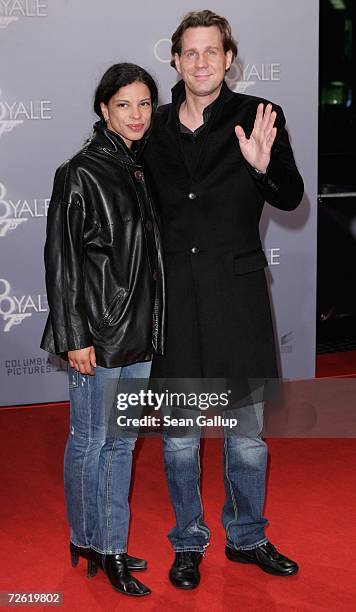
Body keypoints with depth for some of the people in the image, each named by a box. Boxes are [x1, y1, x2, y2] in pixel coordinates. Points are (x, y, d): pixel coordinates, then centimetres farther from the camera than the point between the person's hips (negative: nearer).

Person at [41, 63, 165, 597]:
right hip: (99, 331, -7)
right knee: (90, 441, 6)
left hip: (141, 332, 7)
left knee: (122, 442, 14)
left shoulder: (146, 168, 10)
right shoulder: (80, 173, -10)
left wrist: (155, 323, 15)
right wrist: (75, 336, -15)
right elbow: (62, 259, -12)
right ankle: (88, 541, 23)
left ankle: (111, 546, 26)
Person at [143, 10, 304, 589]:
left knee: (247, 429, 10)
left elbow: (291, 199, -3)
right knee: (179, 433, 9)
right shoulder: (157, 128, 6)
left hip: (238, 290, -1)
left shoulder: (257, 117, -1)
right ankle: (189, 541, 27)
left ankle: (247, 536, 30)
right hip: (175, 295, 2)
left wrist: (264, 166, -22)